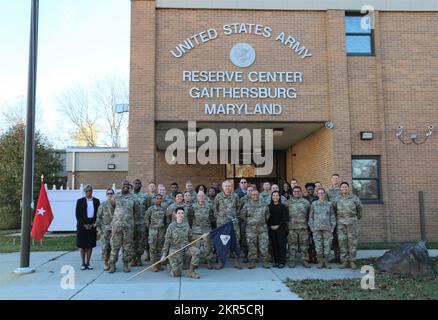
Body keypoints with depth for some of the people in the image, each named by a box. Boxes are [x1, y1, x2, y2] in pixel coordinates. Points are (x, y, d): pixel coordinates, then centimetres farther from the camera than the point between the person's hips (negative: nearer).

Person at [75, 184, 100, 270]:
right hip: (82, 225, -1)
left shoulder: (96, 201, 5)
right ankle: (83, 263, 11)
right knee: (82, 245, 2)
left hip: (92, 226, 2)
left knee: (90, 245, 5)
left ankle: (87, 263, 13)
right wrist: (84, 225, -9)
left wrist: (93, 224, -6)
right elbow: (77, 215, -2)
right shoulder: (80, 201, 0)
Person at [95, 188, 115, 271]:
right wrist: (98, 228, -2)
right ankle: (105, 263, 9)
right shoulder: (102, 205, 2)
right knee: (105, 246, -2)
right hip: (105, 229, -2)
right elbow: (98, 217, 2)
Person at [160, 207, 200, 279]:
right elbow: (167, 241, -5)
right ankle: (170, 266, 30)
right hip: (175, 249, -3)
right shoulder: (171, 226, -8)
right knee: (176, 274, -6)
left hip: (186, 248, 3)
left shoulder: (186, 225, 1)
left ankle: (191, 271, -10)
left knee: (196, 251, -28)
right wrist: (164, 255, -8)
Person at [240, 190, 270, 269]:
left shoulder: (263, 205, 9)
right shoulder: (247, 205, 3)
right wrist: (248, 221, 4)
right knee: (252, 246, 3)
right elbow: (242, 215, 5)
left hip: (262, 228, 1)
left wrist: (264, 221, 11)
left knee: (264, 246, 0)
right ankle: (252, 262, 13)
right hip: (251, 229, -1)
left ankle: (265, 261, 10)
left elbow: (267, 215, 19)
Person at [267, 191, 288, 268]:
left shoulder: (282, 206, 1)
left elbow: (285, 218, -3)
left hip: (281, 228, -2)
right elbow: (267, 217, 9)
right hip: (272, 228, 3)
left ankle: (282, 262, 1)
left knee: (281, 244, -4)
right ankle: (276, 261, 10)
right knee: (274, 245, 4)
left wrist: (278, 225, -10)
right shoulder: (269, 206, 8)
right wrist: (270, 225, -5)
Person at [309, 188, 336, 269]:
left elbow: (332, 217, 9)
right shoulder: (314, 204, 8)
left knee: (327, 245, 0)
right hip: (317, 228, 0)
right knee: (318, 246, 0)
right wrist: (312, 227, 1)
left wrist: (332, 227, 1)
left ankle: (326, 262, 11)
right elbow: (311, 216, 8)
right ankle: (321, 262, 10)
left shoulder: (329, 204, 9)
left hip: (327, 228, 0)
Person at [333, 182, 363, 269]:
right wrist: (337, 219, 20)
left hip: (352, 222, -1)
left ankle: (351, 261, 7)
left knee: (352, 241, -1)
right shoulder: (337, 200, 7)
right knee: (342, 242, -1)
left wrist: (358, 218, 26)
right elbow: (334, 210, 18)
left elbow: (359, 208, 17)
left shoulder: (354, 198, 4)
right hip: (341, 223, 1)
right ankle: (345, 261, 6)